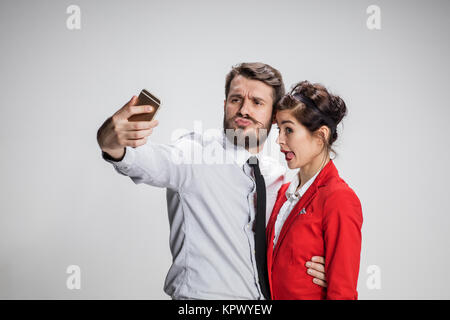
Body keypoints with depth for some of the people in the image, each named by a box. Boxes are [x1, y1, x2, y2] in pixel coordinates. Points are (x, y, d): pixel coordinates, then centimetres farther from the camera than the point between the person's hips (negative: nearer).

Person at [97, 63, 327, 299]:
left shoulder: (279, 176, 5)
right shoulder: (196, 152, -11)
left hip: (268, 294, 5)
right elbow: (155, 162, -32)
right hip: (201, 294, -4)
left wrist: (314, 268, -7)